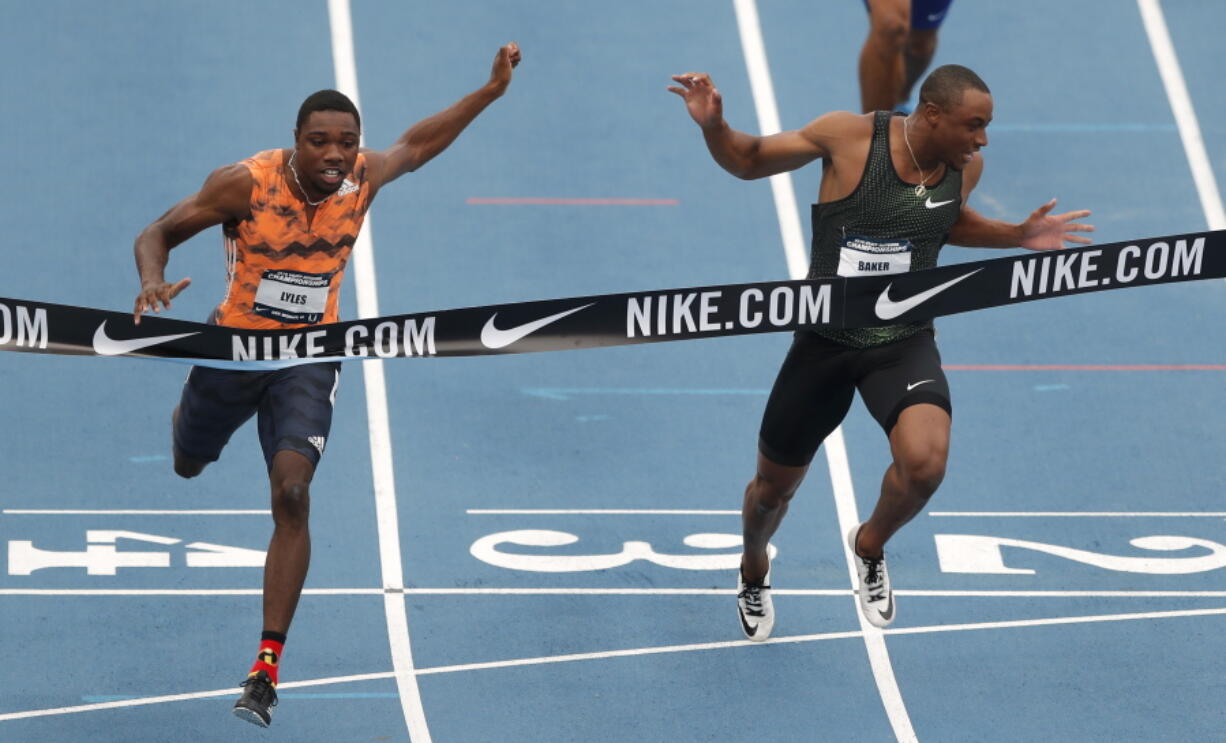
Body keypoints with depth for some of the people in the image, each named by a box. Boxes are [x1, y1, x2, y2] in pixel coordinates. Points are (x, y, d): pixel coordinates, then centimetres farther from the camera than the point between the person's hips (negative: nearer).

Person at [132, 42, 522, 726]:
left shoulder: (365, 176, -13)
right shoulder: (246, 183, -23)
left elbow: (416, 146, 10)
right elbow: (158, 234, -14)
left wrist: (490, 92, 6)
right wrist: (153, 283, -36)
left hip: (310, 358, 0)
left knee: (292, 495, -19)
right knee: (189, 465, 24)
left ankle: (268, 669, -18)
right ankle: (188, 415, 66)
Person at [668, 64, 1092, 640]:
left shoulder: (966, 166, -4)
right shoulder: (849, 137, -16)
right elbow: (748, 161, -3)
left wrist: (1018, 236, 6)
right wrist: (713, 126, -23)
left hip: (904, 344, 1)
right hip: (825, 341, -1)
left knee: (925, 463, -27)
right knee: (774, 487, 12)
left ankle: (871, 546, 8)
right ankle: (754, 572, 49)